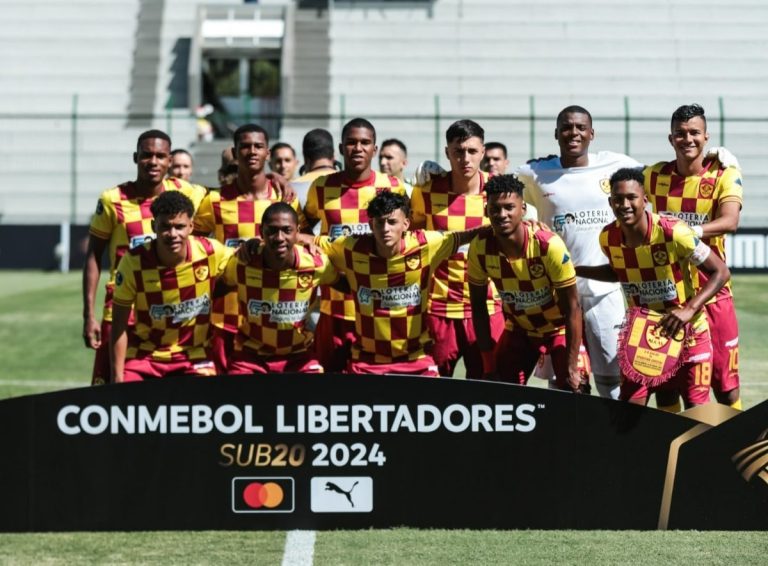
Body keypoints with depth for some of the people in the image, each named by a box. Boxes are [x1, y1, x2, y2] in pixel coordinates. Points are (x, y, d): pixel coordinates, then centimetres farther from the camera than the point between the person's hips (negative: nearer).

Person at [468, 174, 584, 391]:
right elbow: (478, 305, -5)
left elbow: (572, 308, -22)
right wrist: (489, 363, -8)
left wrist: (572, 369, -23)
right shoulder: (480, 248, -19)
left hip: (559, 328, -3)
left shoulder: (549, 245, -30)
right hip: (518, 329, 3)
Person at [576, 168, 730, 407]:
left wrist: (689, 310, -30)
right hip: (640, 331, 4)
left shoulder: (673, 232, -25)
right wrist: (575, 270, 1)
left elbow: (721, 272, -19)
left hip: (687, 331, -3)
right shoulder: (608, 238, -10)